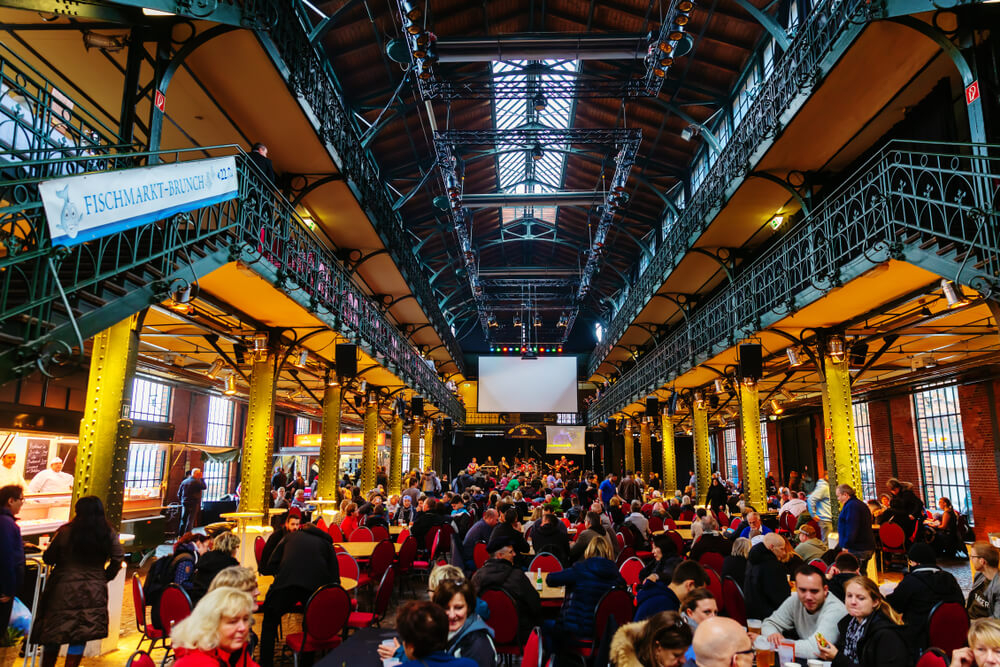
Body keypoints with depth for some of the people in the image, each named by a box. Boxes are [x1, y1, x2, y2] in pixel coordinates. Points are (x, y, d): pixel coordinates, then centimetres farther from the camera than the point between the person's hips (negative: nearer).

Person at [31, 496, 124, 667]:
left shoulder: (65, 531, -10)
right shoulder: (109, 534, -4)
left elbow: (48, 559, -1)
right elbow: (118, 560, -3)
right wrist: (104, 578, 11)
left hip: (64, 589, -1)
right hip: (94, 592, 1)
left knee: (53, 633, 16)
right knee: (80, 636, 10)